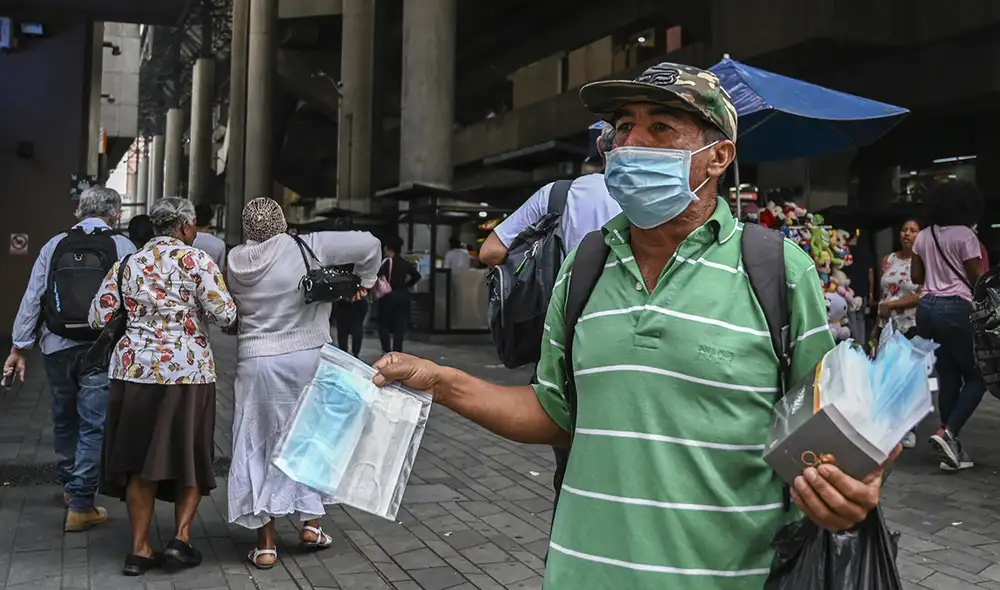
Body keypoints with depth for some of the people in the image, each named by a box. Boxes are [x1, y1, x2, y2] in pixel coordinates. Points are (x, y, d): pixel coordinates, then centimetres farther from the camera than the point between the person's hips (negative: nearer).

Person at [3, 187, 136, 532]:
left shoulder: (55, 245, 4)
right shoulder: (123, 248, -4)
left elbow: (32, 299, 2)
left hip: (57, 347, 4)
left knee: (64, 420, 20)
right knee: (93, 426, 4)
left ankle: (70, 487, 39)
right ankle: (80, 506, 7)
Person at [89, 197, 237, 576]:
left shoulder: (128, 263, 10)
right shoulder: (196, 260, -4)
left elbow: (98, 318, 10)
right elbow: (225, 315, -10)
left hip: (135, 370, 4)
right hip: (186, 371, -4)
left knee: (140, 459, 10)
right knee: (190, 456, 11)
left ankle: (140, 549, 13)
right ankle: (180, 538, 4)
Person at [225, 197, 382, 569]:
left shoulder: (235, 263, -1)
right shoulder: (308, 247, -10)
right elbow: (369, 244, -10)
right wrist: (365, 280, 6)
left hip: (257, 363, 2)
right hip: (310, 357, -1)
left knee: (260, 447, 10)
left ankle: (266, 543, 13)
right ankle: (311, 523, 23)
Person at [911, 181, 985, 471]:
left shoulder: (923, 236, 10)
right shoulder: (965, 234, -8)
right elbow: (977, 278, -7)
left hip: (927, 307, 7)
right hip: (955, 308, -6)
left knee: (947, 376, 10)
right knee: (977, 376, 5)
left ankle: (953, 449, 12)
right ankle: (948, 432, -13)